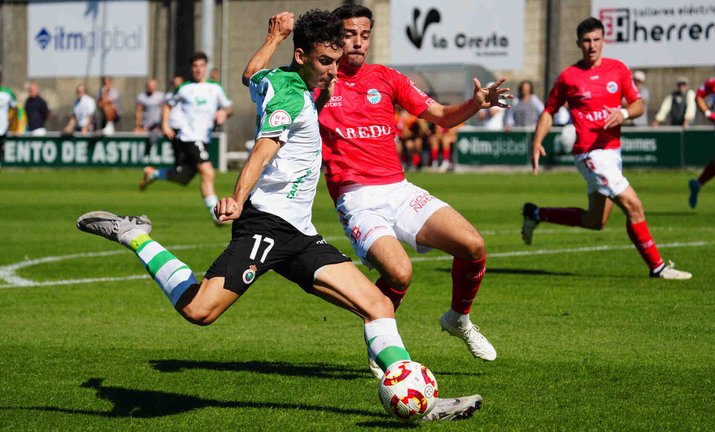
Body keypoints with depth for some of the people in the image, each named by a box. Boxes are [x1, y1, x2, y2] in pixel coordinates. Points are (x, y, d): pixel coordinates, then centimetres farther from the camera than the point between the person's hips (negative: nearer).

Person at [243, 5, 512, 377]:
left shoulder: (386, 78, 14)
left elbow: (442, 116, 14)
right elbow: (253, 77, 1)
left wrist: (475, 104, -4)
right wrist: (277, 37, -2)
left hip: (399, 190, 4)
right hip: (357, 202, -4)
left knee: (473, 246, -14)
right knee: (399, 273, -28)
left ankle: (458, 319, 16)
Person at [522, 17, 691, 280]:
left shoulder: (618, 69, 7)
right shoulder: (569, 77, -3)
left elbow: (638, 105, 7)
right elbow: (549, 111, 7)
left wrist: (624, 113, -15)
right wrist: (537, 142, -6)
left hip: (612, 150, 6)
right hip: (590, 154, -6)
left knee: (595, 221, 17)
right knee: (633, 206, -15)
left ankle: (536, 214, 33)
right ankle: (657, 267, -5)